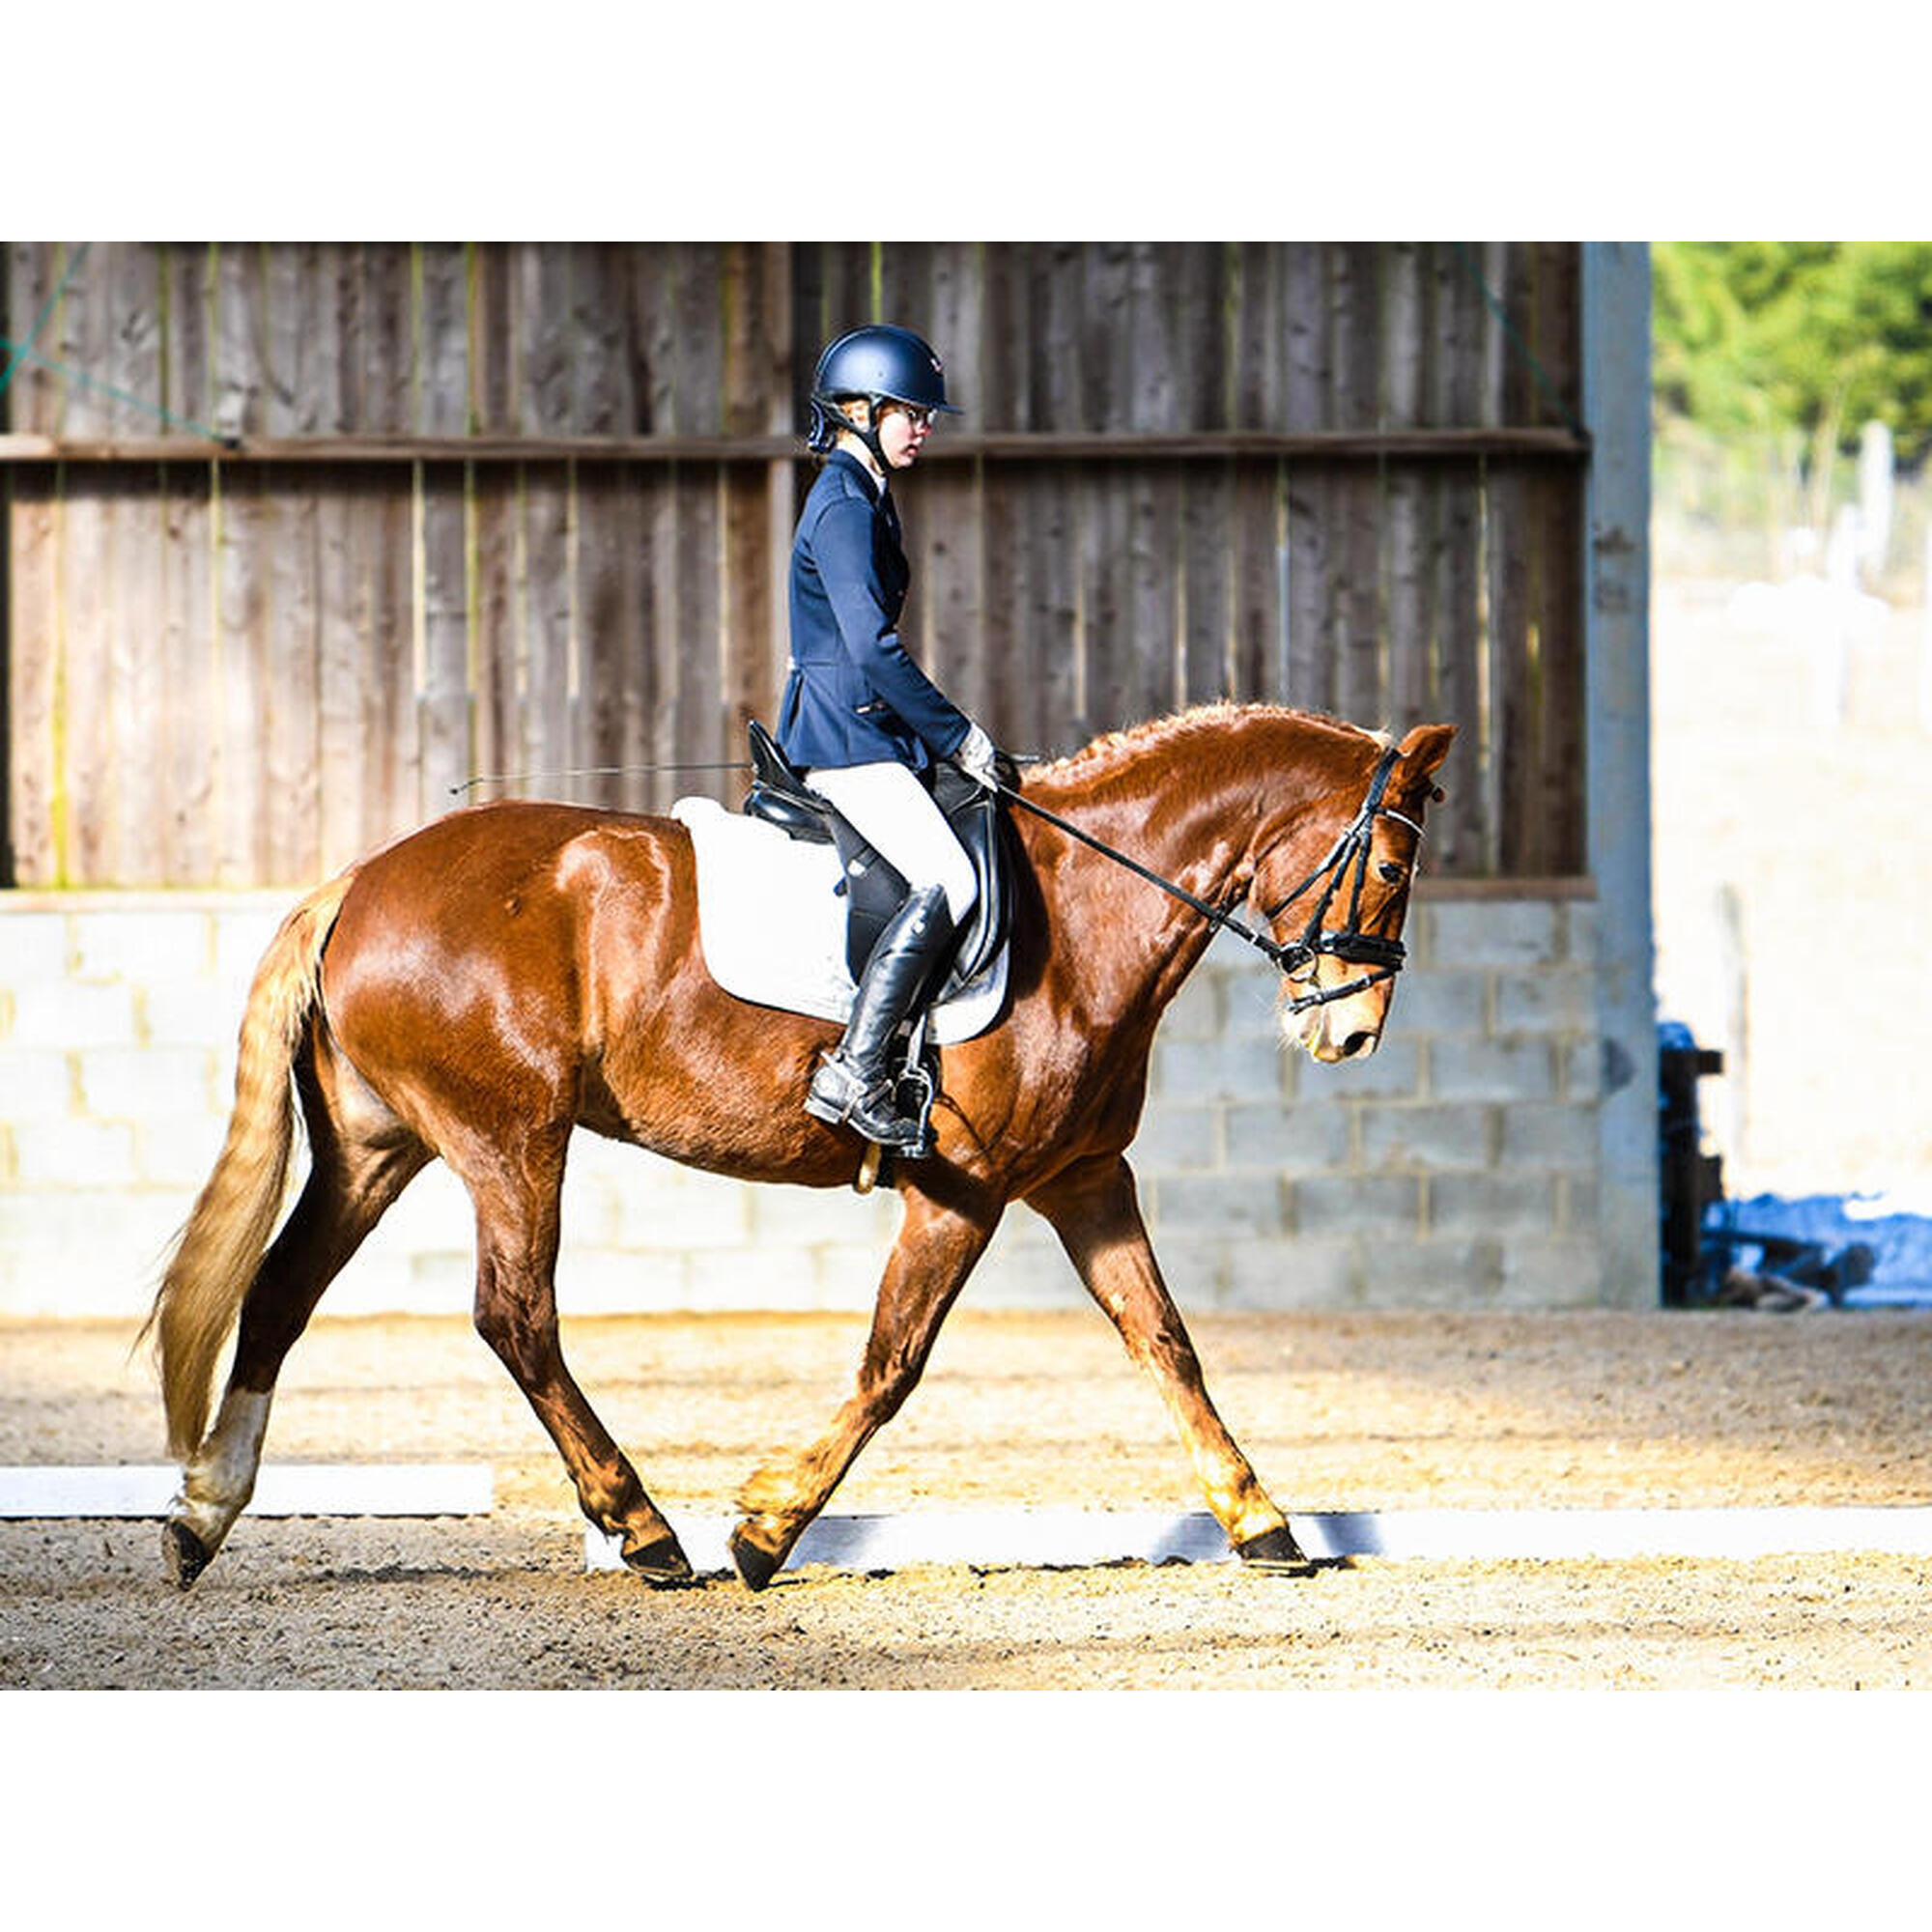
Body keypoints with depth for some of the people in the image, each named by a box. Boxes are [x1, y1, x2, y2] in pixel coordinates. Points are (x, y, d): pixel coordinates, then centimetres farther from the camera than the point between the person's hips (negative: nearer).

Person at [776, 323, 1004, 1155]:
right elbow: (872, 646, -21)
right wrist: (957, 735, -16)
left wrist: (942, 735, 19)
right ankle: (854, 1074, -26)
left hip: (860, 727, 11)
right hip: (843, 733, -11)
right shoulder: (844, 507, -13)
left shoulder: (861, 496, 19)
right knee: (948, 881, -22)